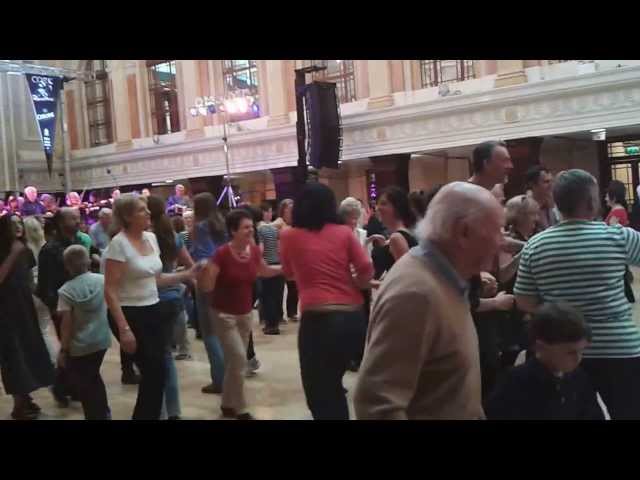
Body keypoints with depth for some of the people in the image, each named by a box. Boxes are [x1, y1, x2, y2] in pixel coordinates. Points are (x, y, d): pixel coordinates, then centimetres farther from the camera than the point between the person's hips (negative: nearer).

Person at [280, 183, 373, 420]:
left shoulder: (289, 236, 5)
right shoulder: (344, 232, 6)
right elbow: (367, 270, -1)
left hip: (318, 318, -4)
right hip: (353, 316, 4)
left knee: (318, 391, 10)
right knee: (333, 384, 25)